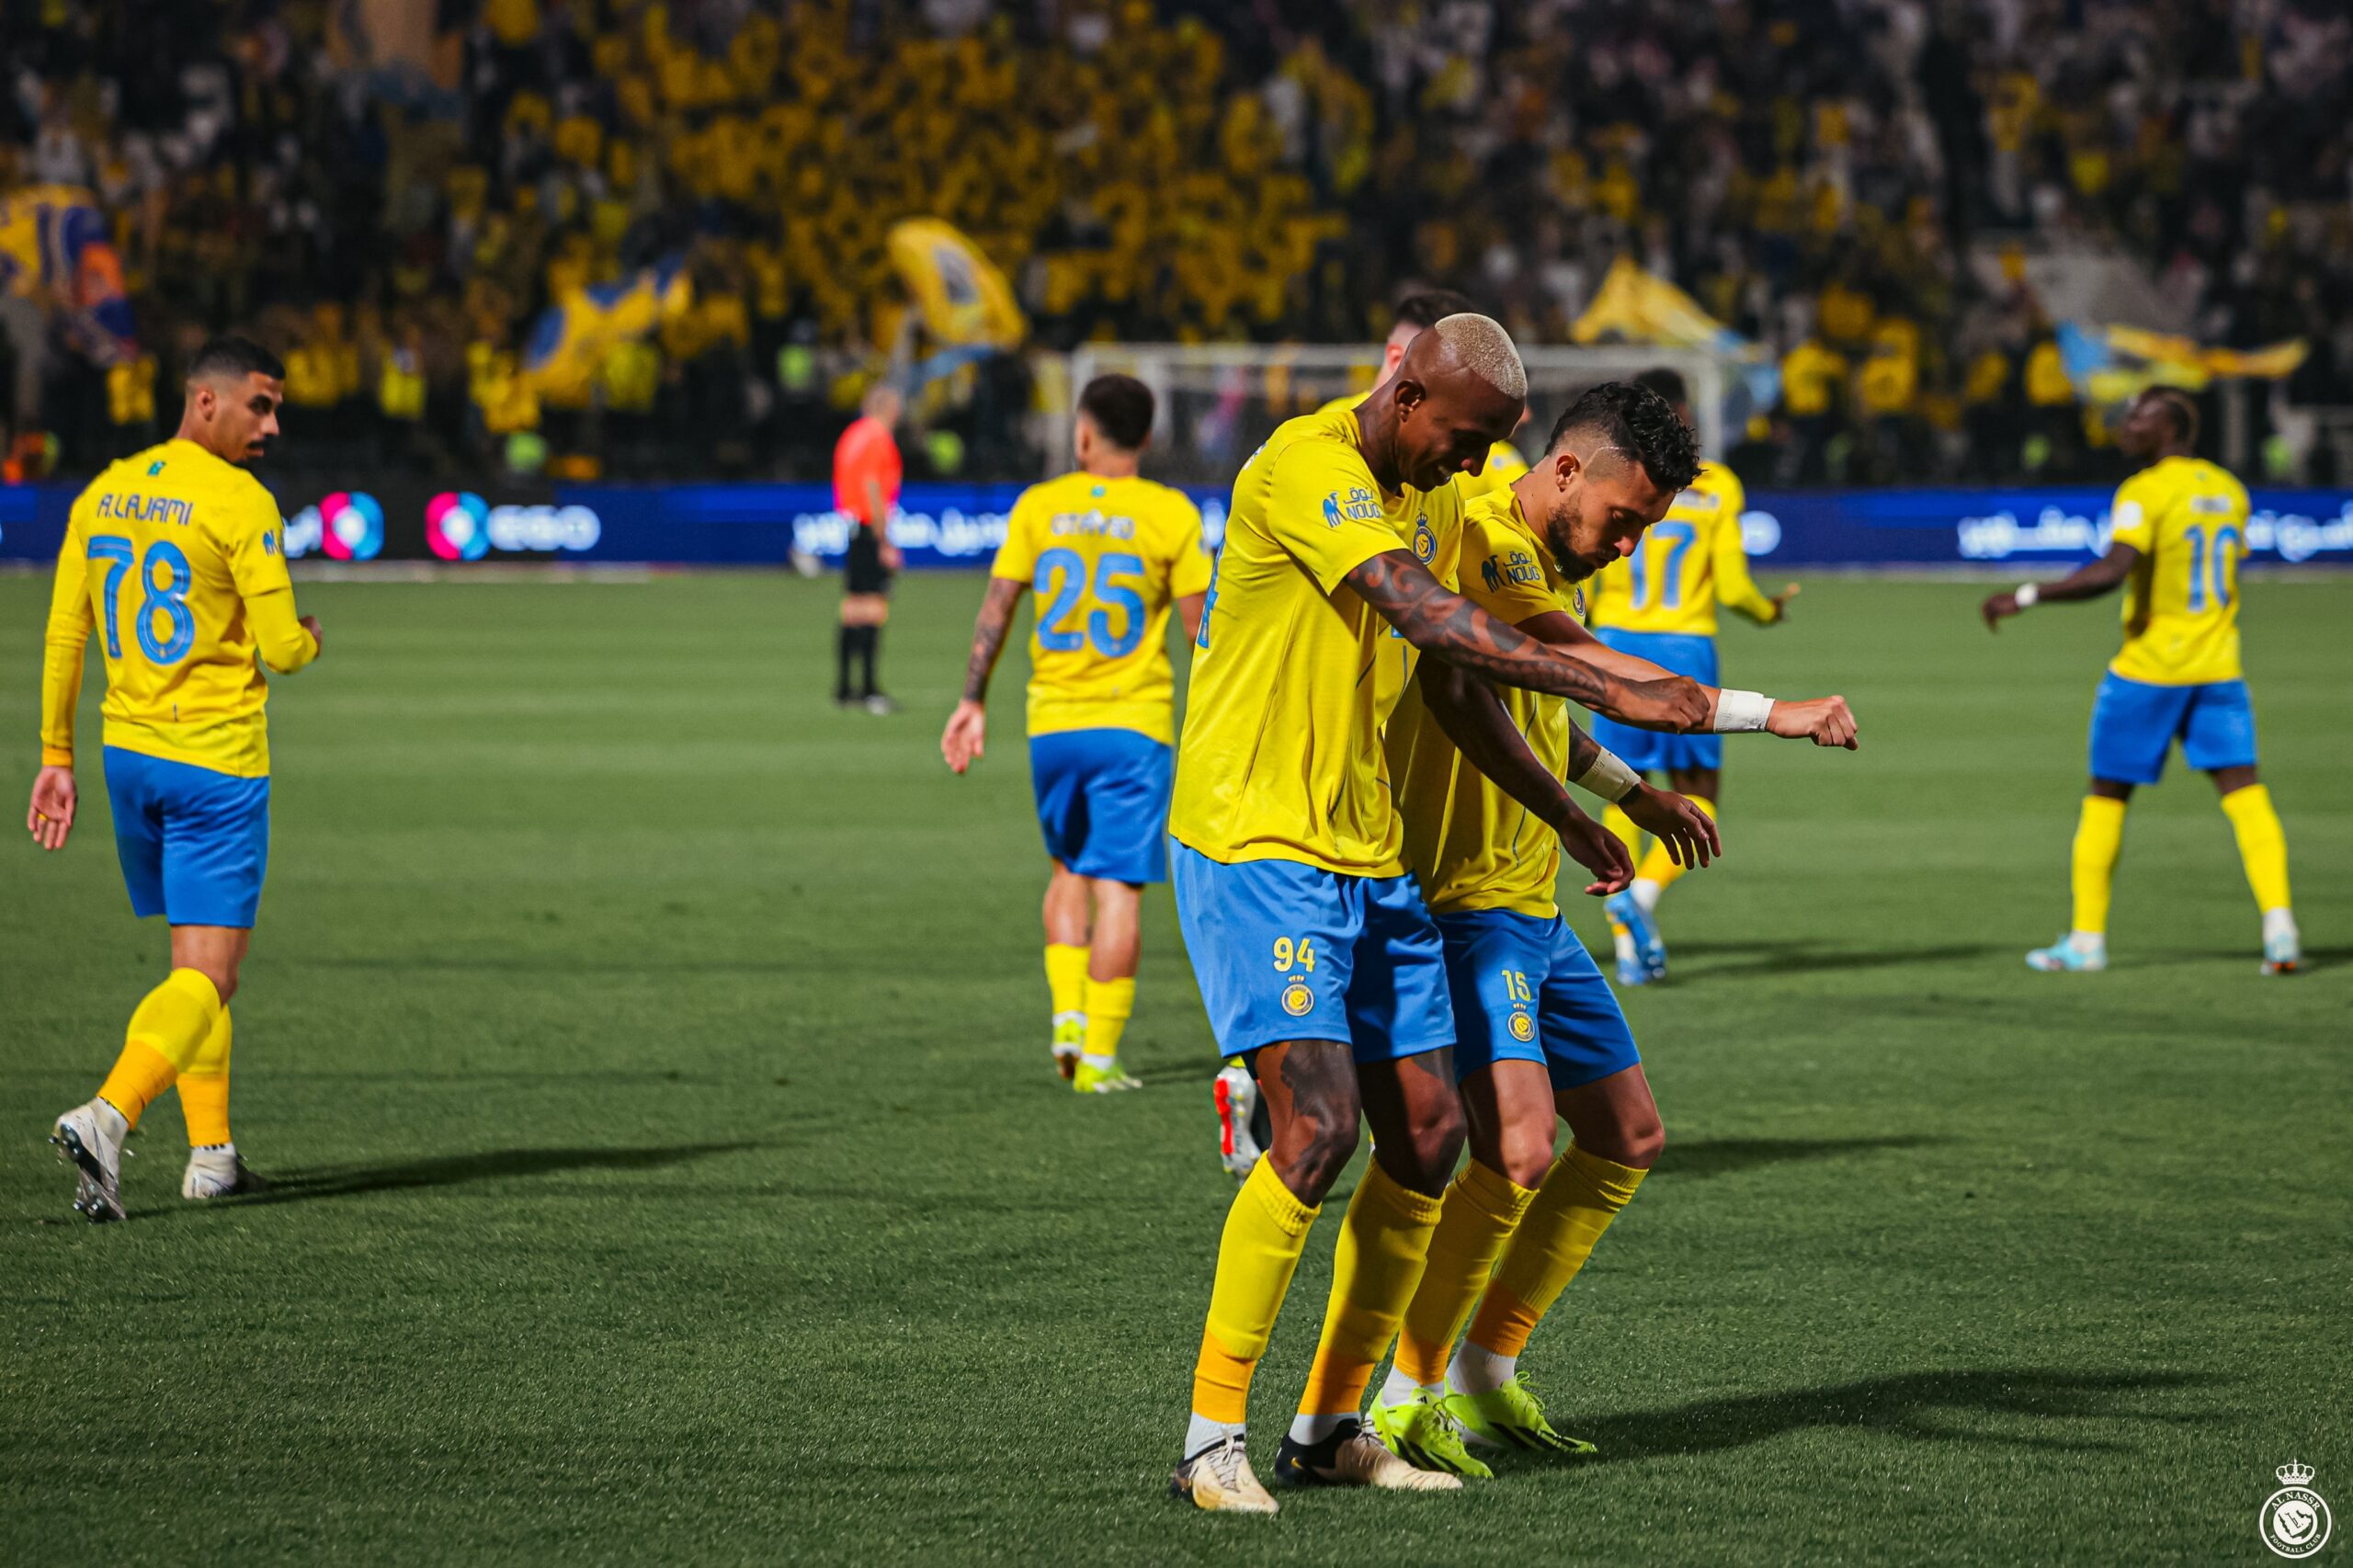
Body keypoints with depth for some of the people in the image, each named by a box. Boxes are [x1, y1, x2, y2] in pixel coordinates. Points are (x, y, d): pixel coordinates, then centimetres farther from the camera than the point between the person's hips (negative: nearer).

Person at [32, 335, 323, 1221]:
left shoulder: (102, 497, 7)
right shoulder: (240, 504, -13)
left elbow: (64, 636, 10)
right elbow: (282, 650, -13)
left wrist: (56, 757, 16)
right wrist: (307, 640, 11)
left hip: (128, 754, 7)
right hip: (218, 761, -7)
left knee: (195, 955, 19)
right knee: (207, 976, -7)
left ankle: (212, 1152, 19)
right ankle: (108, 1116, -27)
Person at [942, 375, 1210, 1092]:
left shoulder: (1038, 507, 2)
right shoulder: (1171, 513, -4)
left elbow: (997, 607, 0)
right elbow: (1201, 625, -2)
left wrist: (972, 701, 5)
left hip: (1053, 722, 3)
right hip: (1133, 723, -3)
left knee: (1070, 870, 21)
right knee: (1118, 887, -1)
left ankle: (1068, 1016, 8)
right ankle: (1098, 1055, -3)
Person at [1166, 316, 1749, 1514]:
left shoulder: (1434, 500, 12)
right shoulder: (1305, 469, -16)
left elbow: (1460, 690, 24)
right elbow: (1428, 619, -29)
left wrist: (1569, 818, 22)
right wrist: (1611, 694, -32)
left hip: (1370, 860, 9)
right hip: (1255, 843, -9)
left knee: (1427, 1133, 4)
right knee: (1319, 1125, -19)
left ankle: (1331, 1428, 16)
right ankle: (1212, 1441, -11)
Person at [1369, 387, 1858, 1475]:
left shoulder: (1552, 568, 16)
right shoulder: (1480, 542, -17)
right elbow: (1590, 669, -30)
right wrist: (1768, 712, -34)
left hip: (1535, 913, 11)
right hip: (1462, 902, -11)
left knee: (1627, 1138, 15)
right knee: (1520, 1150, -22)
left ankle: (1486, 1372, 24)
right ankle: (1402, 1402, -9)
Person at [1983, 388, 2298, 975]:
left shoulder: (2143, 492, -14)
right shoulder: (2228, 490, 9)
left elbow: (2112, 572, -26)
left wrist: (2027, 596, -23)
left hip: (2148, 665, -5)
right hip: (2217, 665, 5)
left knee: (2106, 795, 7)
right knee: (2242, 788, 1)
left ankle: (2087, 938, 10)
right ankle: (2279, 926, -15)